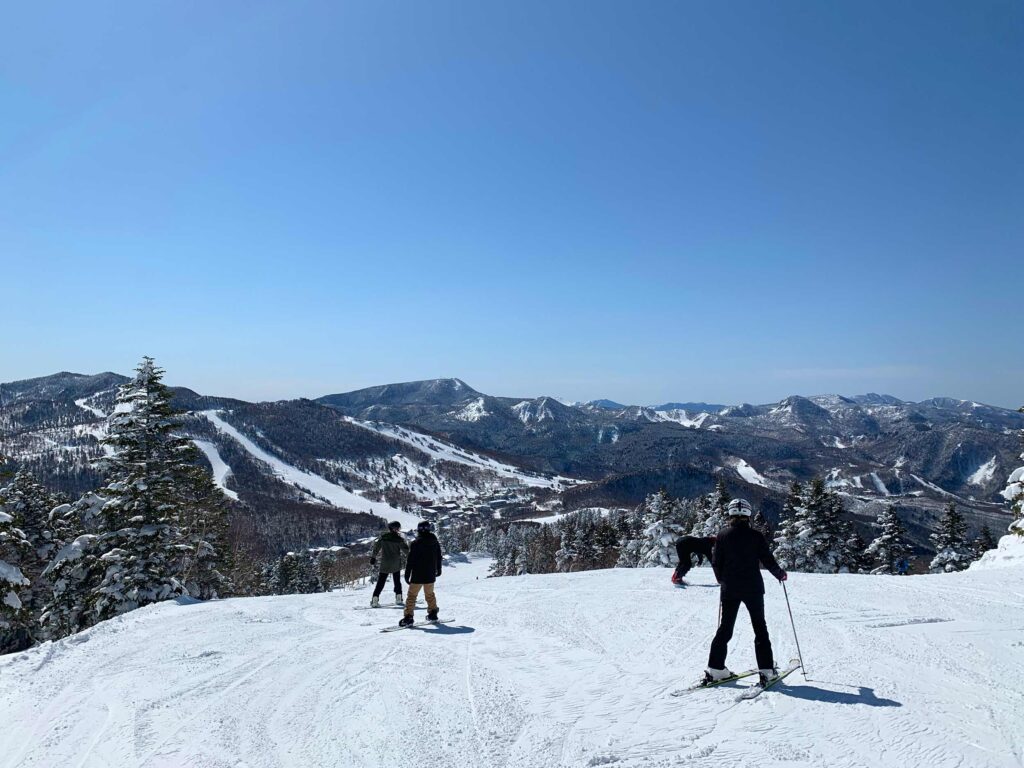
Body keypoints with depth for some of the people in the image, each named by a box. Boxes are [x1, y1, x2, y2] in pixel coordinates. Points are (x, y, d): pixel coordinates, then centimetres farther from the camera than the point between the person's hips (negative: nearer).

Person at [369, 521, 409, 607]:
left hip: (384, 564, 1)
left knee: (381, 582, 4)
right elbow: (406, 550, -9)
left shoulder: (382, 537, -3)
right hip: (396, 565, -1)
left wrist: (373, 558, 10)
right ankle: (398, 598, 14)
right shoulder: (399, 539, -11)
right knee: (397, 581, 16)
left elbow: (376, 548, 0)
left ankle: (375, 600, -7)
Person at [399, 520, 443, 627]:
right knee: (430, 594, 21)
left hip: (417, 576, -5)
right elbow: (439, 557, 15)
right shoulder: (435, 542, 4)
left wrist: (407, 575, -5)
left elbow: (410, 560, -11)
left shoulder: (416, 543, -12)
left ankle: (408, 616, -6)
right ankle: (432, 613, 27)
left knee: (412, 595, 1)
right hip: (430, 575, 5)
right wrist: (438, 570, 29)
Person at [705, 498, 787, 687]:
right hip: (752, 589, -2)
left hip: (729, 589, 2)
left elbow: (716, 563, 1)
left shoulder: (722, 535, -3)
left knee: (725, 627, 10)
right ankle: (766, 670, 8)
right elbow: (767, 560, -3)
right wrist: (780, 574, 17)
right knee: (760, 627, 10)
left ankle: (715, 669, 7)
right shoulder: (755, 535, -8)